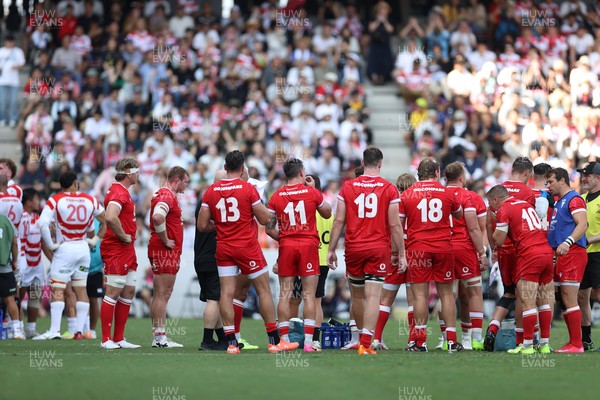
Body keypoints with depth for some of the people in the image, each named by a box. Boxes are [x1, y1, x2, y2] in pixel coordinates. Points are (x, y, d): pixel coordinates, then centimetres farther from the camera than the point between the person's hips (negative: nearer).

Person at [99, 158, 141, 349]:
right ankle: (106, 339, -4)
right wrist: (124, 237, -20)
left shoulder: (123, 192, 18)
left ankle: (119, 339, 15)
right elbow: (110, 217, -33)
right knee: (113, 293, -7)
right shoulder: (118, 192, -16)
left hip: (127, 251, 11)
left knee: (129, 292, 11)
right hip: (116, 250, -11)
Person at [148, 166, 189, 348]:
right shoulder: (167, 196, -14)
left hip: (168, 253, 11)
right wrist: (166, 241, -21)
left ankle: (158, 336, 14)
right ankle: (160, 337, -9)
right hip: (165, 252, -11)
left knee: (162, 295, 12)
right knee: (162, 295, -9)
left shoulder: (165, 195, 19)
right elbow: (158, 217, -32)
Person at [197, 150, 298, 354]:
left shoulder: (211, 191, 1)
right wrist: (260, 203, 12)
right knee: (264, 290, 5)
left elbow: (202, 225, 2)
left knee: (226, 292, 2)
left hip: (224, 248, 3)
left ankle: (231, 342, -3)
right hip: (248, 246, -3)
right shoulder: (248, 189, -9)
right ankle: (275, 341, 6)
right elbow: (265, 219, -7)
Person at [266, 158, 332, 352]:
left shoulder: (276, 196, 3)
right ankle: (308, 341, -7)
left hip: (286, 246, 2)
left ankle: (284, 340, 2)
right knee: (309, 295, -1)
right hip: (309, 245, -2)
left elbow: (269, 228, 1)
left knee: (285, 294, 4)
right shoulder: (312, 192, -1)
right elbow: (327, 213, 16)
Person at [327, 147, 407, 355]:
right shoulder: (389, 189, -2)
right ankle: (365, 343, -13)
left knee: (357, 296, 16)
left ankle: (364, 337, 28)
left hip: (354, 248, 2)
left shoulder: (348, 187, 2)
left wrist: (331, 249, 7)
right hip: (379, 249, -2)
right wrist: (401, 254, 4)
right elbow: (395, 225, -3)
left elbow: (339, 221, 1)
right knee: (373, 296, -5)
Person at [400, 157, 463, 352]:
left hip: (417, 248, -1)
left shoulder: (407, 195, 1)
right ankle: (452, 340, 6)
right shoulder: (447, 193, 4)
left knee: (420, 294, -1)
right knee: (446, 294, 7)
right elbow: (459, 215, 22)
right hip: (443, 248, 1)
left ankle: (420, 341, -4)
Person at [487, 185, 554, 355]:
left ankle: (527, 345, -3)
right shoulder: (526, 204, 21)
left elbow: (498, 240, -4)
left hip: (528, 256, -7)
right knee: (545, 300, 9)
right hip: (547, 252, 7)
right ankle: (545, 344, 12)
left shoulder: (504, 210, -1)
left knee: (528, 302, -4)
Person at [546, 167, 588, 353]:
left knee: (569, 299, -12)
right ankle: (574, 342, 14)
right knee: (563, 300, 10)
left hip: (572, 253, -10)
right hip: (562, 255, 10)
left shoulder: (574, 199, -8)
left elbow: (582, 224, -20)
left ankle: (576, 344, -11)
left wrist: (568, 242, -32)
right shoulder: (558, 203, 22)